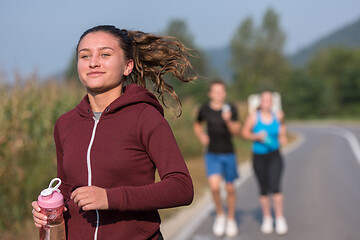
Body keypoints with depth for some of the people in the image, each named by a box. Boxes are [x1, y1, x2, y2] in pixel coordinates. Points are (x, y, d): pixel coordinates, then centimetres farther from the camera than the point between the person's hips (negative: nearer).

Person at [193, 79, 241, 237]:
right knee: (214, 186, -18)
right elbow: (197, 125, 19)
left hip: (228, 154, 0)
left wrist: (228, 121, -24)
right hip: (212, 155, 0)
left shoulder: (231, 109, -4)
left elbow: (236, 132, -7)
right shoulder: (204, 109, -1)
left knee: (230, 189, 9)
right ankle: (219, 214, 8)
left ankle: (231, 220, 29)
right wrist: (201, 136, 0)